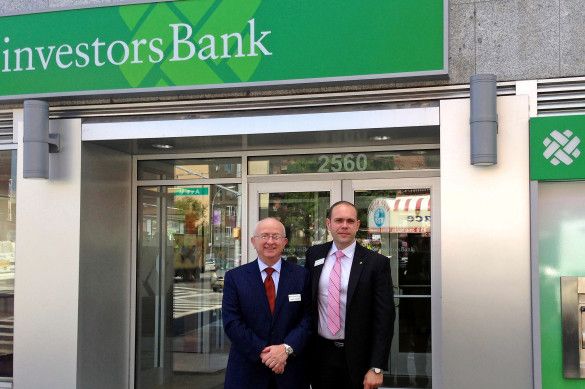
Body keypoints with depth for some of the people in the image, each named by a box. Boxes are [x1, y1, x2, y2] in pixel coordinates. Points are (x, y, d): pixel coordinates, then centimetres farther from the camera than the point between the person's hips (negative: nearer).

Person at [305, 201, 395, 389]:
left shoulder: (376, 262, -8)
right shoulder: (314, 255, 3)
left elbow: (384, 317, -9)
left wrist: (377, 368, -13)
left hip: (357, 358, -3)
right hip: (321, 353, 3)